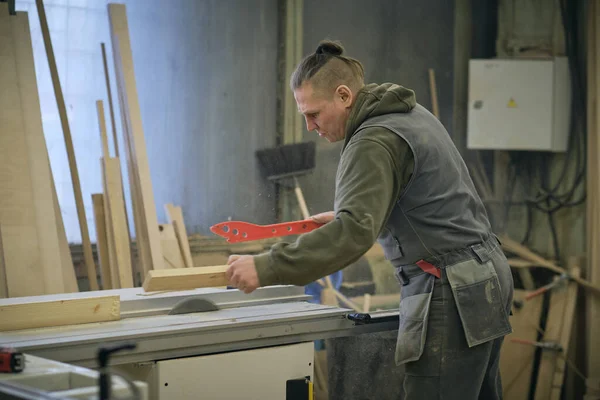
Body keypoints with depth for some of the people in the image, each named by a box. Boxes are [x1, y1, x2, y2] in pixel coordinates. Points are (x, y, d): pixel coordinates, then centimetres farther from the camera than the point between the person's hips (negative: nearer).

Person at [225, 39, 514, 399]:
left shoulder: (375, 141, -17)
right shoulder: (411, 113, 13)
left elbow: (355, 232, -29)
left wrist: (266, 269, -30)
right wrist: (344, 215, 18)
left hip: (452, 294, -10)